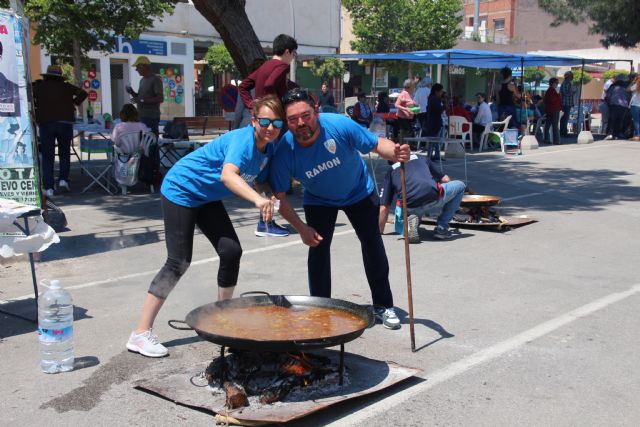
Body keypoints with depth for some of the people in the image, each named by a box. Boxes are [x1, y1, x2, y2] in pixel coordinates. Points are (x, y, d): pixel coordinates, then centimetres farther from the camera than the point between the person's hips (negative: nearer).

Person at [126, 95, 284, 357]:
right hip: (181, 189, -8)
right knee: (178, 262, -11)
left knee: (231, 251, 3)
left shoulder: (269, 148, -4)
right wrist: (258, 200, -65)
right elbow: (227, 174, -49)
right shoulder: (243, 140, -29)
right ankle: (140, 335, -6)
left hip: (207, 197, 8)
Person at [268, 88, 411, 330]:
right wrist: (301, 228, -23)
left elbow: (378, 144, -25)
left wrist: (395, 153, -47)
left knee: (373, 245, -2)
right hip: (318, 201, 0)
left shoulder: (339, 125, -33)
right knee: (318, 248, -11)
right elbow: (279, 198, -19)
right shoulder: (284, 151, -29)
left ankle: (383, 306, 14)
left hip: (359, 193, 0)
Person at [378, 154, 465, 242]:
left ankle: (410, 221, 2)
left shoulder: (390, 172, 28)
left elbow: (383, 208, 21)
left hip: (410, 209, 2)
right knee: (460, 185, 29)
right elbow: (446, 179, 33)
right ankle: (442, 228, 21)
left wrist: (380, 231, 32)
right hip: (434, 197, -2)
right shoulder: (422, 159, 31)